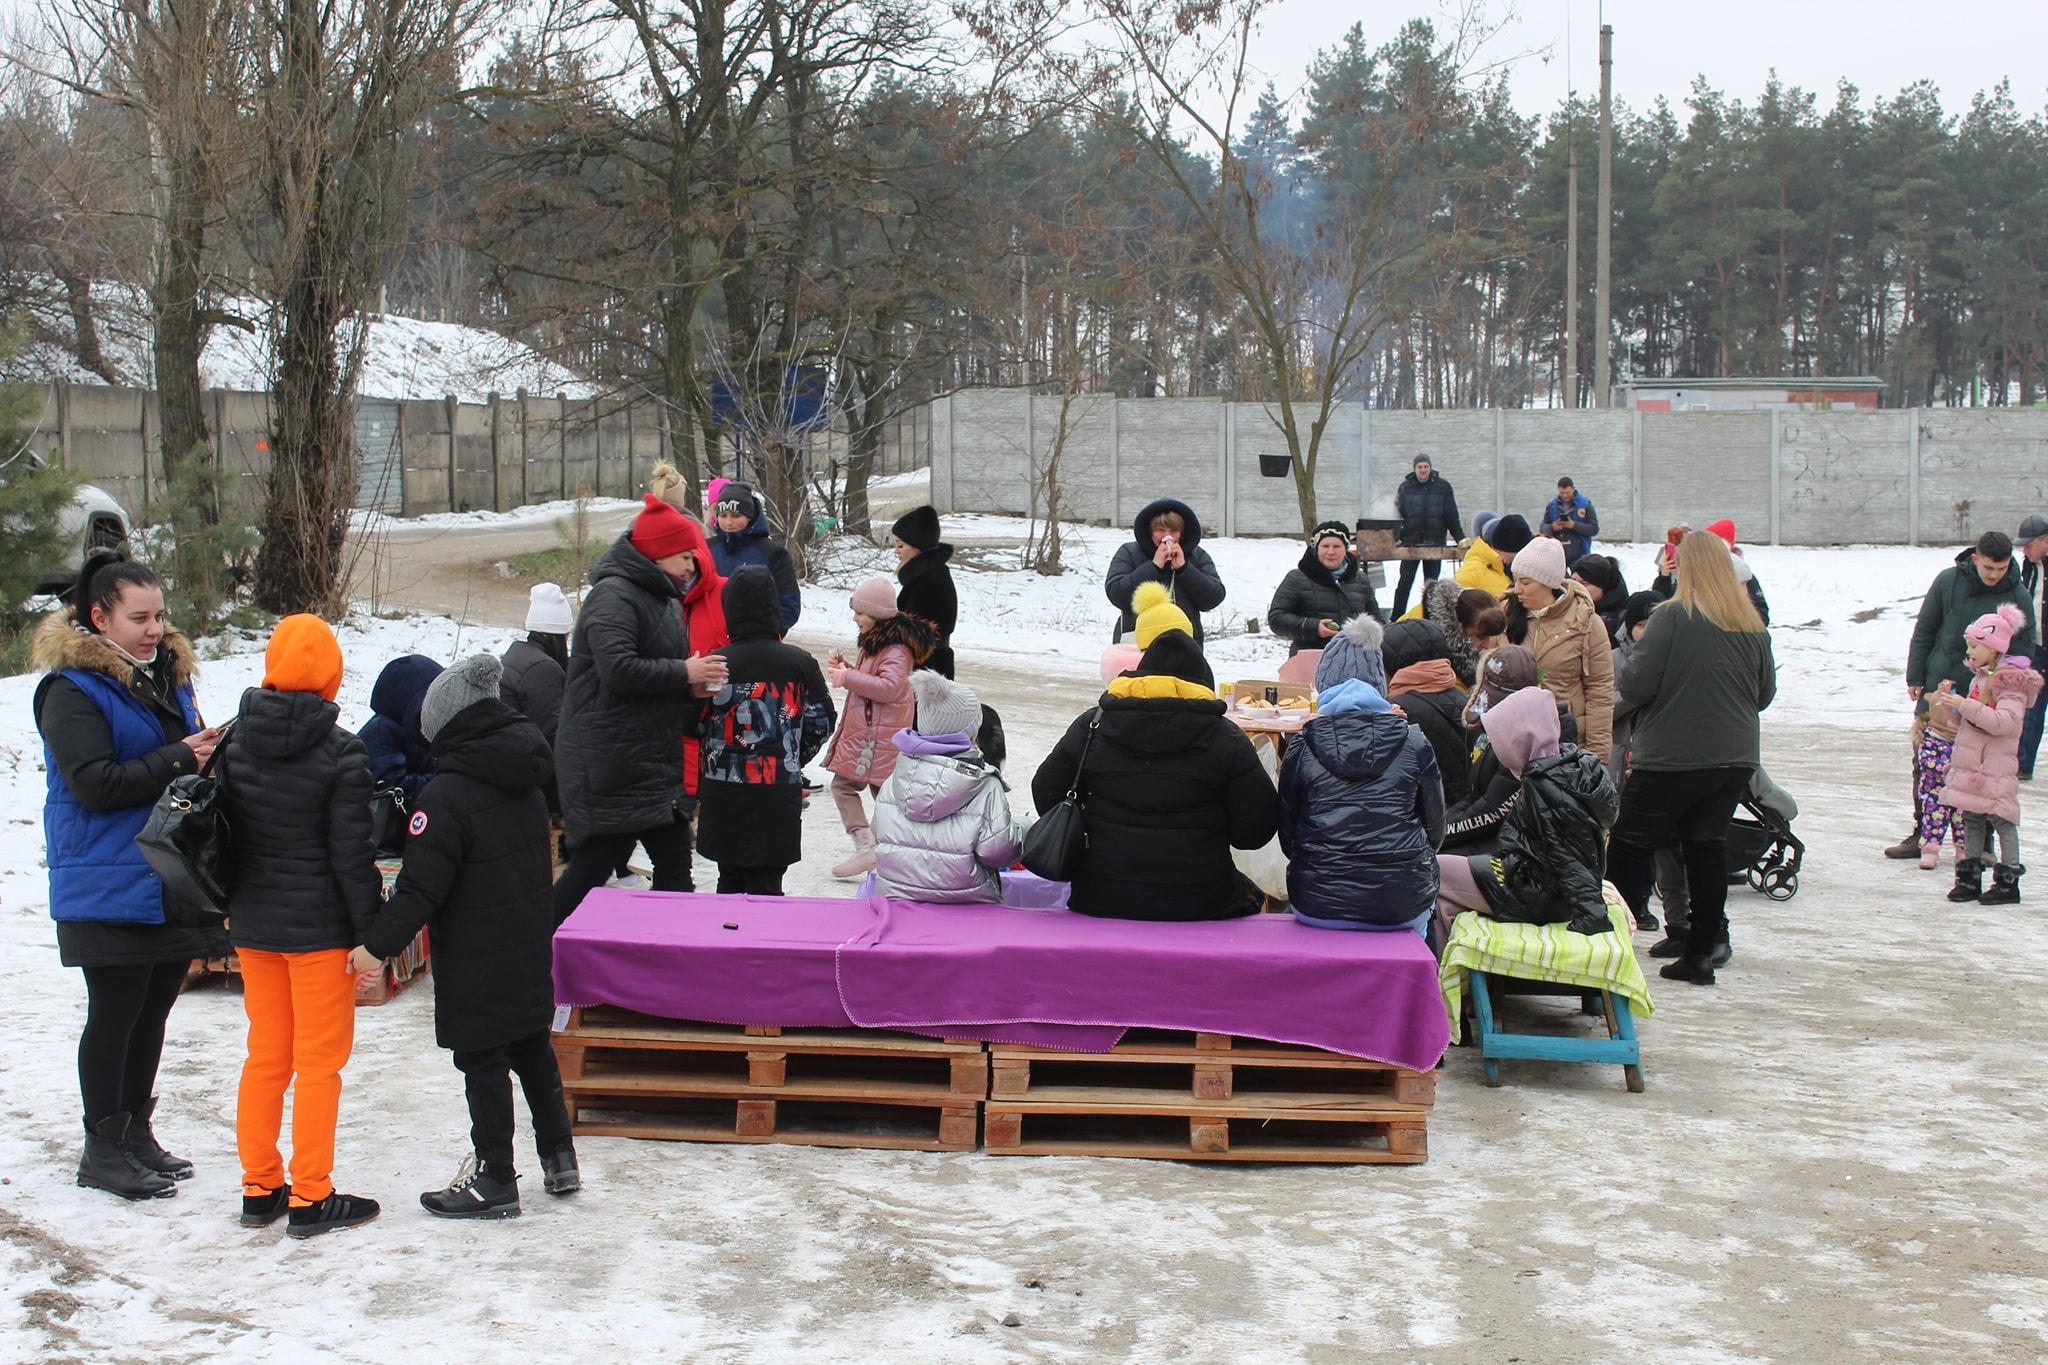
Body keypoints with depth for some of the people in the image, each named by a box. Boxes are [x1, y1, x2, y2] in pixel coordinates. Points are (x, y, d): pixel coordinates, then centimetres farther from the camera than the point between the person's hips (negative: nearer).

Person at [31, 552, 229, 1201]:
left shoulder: (169, 675, 12)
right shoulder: (72, 689, -11)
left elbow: (193, 757, 22)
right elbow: (95, 784, -21)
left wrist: (211, 751, -1)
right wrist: (180, 760, -21)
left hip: (171, 883, 7)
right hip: (109, 886, -7)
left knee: (152, 1009, 14)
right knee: (114, 1014, 0)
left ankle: (136, 1131, 25)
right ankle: (102, 1149, 11)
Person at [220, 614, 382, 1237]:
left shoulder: (235, 741, 1)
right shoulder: (340, 752, -15)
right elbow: (351, 853, -14)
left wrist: (233, 907, 18)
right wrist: (371, 936, -8)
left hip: (251, 924, 6)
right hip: (319, 928, -6)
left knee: (265, 1056, 15)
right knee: (318, 1062, 3)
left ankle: (259, 1189, 21)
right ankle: (310, 1199, 7)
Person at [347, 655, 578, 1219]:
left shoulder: (448, 793, -20)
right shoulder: (524, 783, 5)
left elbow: (421, 884, -21)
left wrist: (379, 944, -15)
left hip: (477, 961, -8)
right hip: (531, 951, 8)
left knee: (482, 1061, 2)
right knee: (533, 1049, 20)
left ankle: (496, 1180, 9)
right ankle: (558, 1157, 28)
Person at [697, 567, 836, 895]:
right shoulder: (799, 663, -5)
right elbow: (821, 722, 4)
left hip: (722, 795, 1)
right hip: (778, 797, -1)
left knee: (730, 879, 16)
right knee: (766, 884, 3)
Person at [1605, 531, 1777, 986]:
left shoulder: (1672, 617, -12)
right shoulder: (1753, 626, 5)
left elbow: (1635, 682, -15)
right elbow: (1766, 693, 13)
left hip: (1672, 757, -5)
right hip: (1735, 759, 6)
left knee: (1631, 847, 3)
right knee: (1708, 848, 11)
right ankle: (1700, 954, 13)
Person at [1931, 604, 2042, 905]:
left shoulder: (2012, 682, -11)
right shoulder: (1980, 678, 16)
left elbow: (2004, 721, -24)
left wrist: (1965, 706, -26)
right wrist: (1946, 704, 5)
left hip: (1996, 767, -8)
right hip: (1970, 765, 8)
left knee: (2002, 821, -4)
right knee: (1971, 821, 10)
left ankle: (2008, 882, 1)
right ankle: (1970, 878, 16)